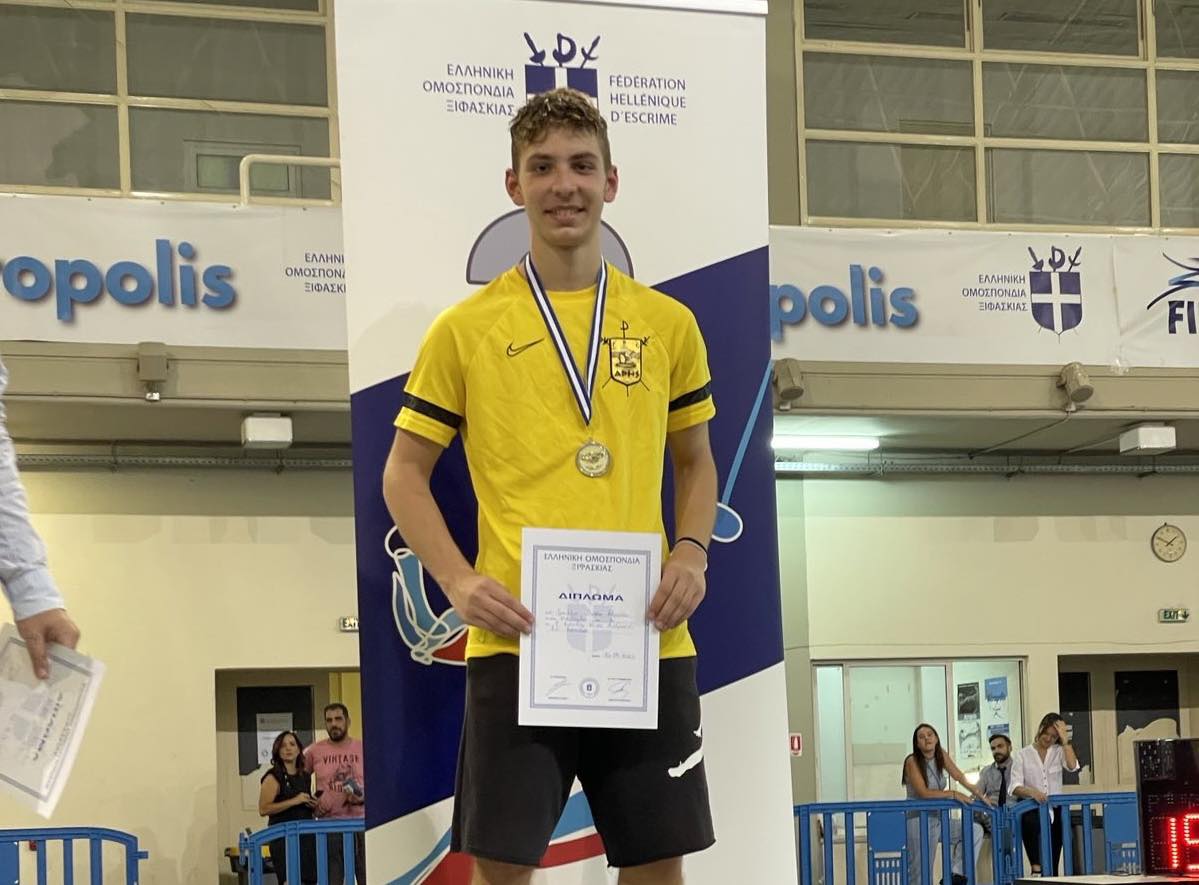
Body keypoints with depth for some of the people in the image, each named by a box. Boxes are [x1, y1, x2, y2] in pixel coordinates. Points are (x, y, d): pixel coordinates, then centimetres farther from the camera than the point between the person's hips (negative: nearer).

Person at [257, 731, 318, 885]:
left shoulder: (305, 776, 14)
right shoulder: (274, 777, -6)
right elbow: (263, 809, -17)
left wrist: (313, 805, 9)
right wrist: (294, 801, -19)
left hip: (306, 835, 7)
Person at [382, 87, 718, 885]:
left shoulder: (668, 323, 9)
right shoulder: (466, 328, 1)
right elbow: (404, 473, 5)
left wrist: (692, 552, 1)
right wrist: (458, 579, -9)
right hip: (516, 641, -2)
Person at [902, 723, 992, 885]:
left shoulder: (941, 755, 6)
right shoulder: (912, 761, -12)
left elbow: (959, 777, 9)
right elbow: (923, 793, -19)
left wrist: (979, 794, -2)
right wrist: (953, 794, -19)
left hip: (937, 818, 7)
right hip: (918, 821, -7)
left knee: (975, 830, -5)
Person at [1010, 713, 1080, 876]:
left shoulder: (1059, 751, 13)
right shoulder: (1022, 755, 7)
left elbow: (1072, 766, -9)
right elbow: (1015, 787, -4)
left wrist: (1065, 739, -7)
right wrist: (1032, 792, -25)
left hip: (1054, 812, 3)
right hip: (1031, 809, -3)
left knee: (1052, 866, -1)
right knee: (1032, 822, -39)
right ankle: (1036, 868, -41)